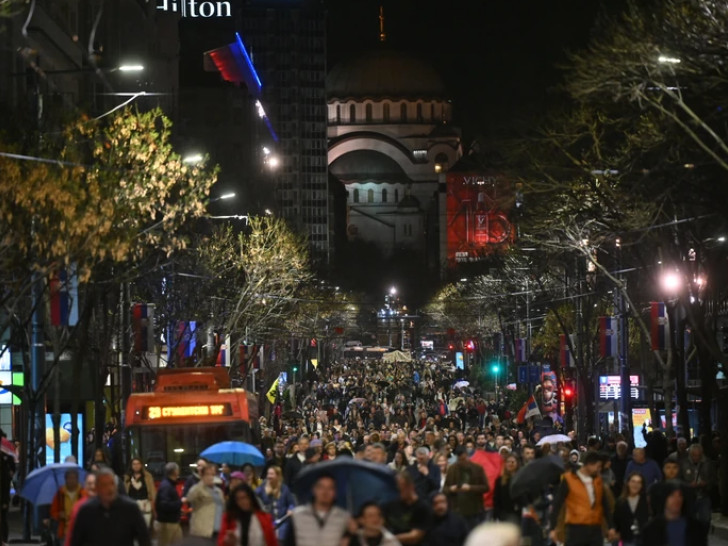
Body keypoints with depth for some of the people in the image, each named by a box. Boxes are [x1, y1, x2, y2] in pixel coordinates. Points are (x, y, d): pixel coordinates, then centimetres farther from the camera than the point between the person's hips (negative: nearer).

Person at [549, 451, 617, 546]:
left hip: (595, 530, 5)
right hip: (576, 529, -5)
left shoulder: (598, 480, 11)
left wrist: (611, 527, 11)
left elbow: (605, 505, 16)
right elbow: (557, 505, -5)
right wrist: (553, 528, -11)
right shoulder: (569, 480, -4)